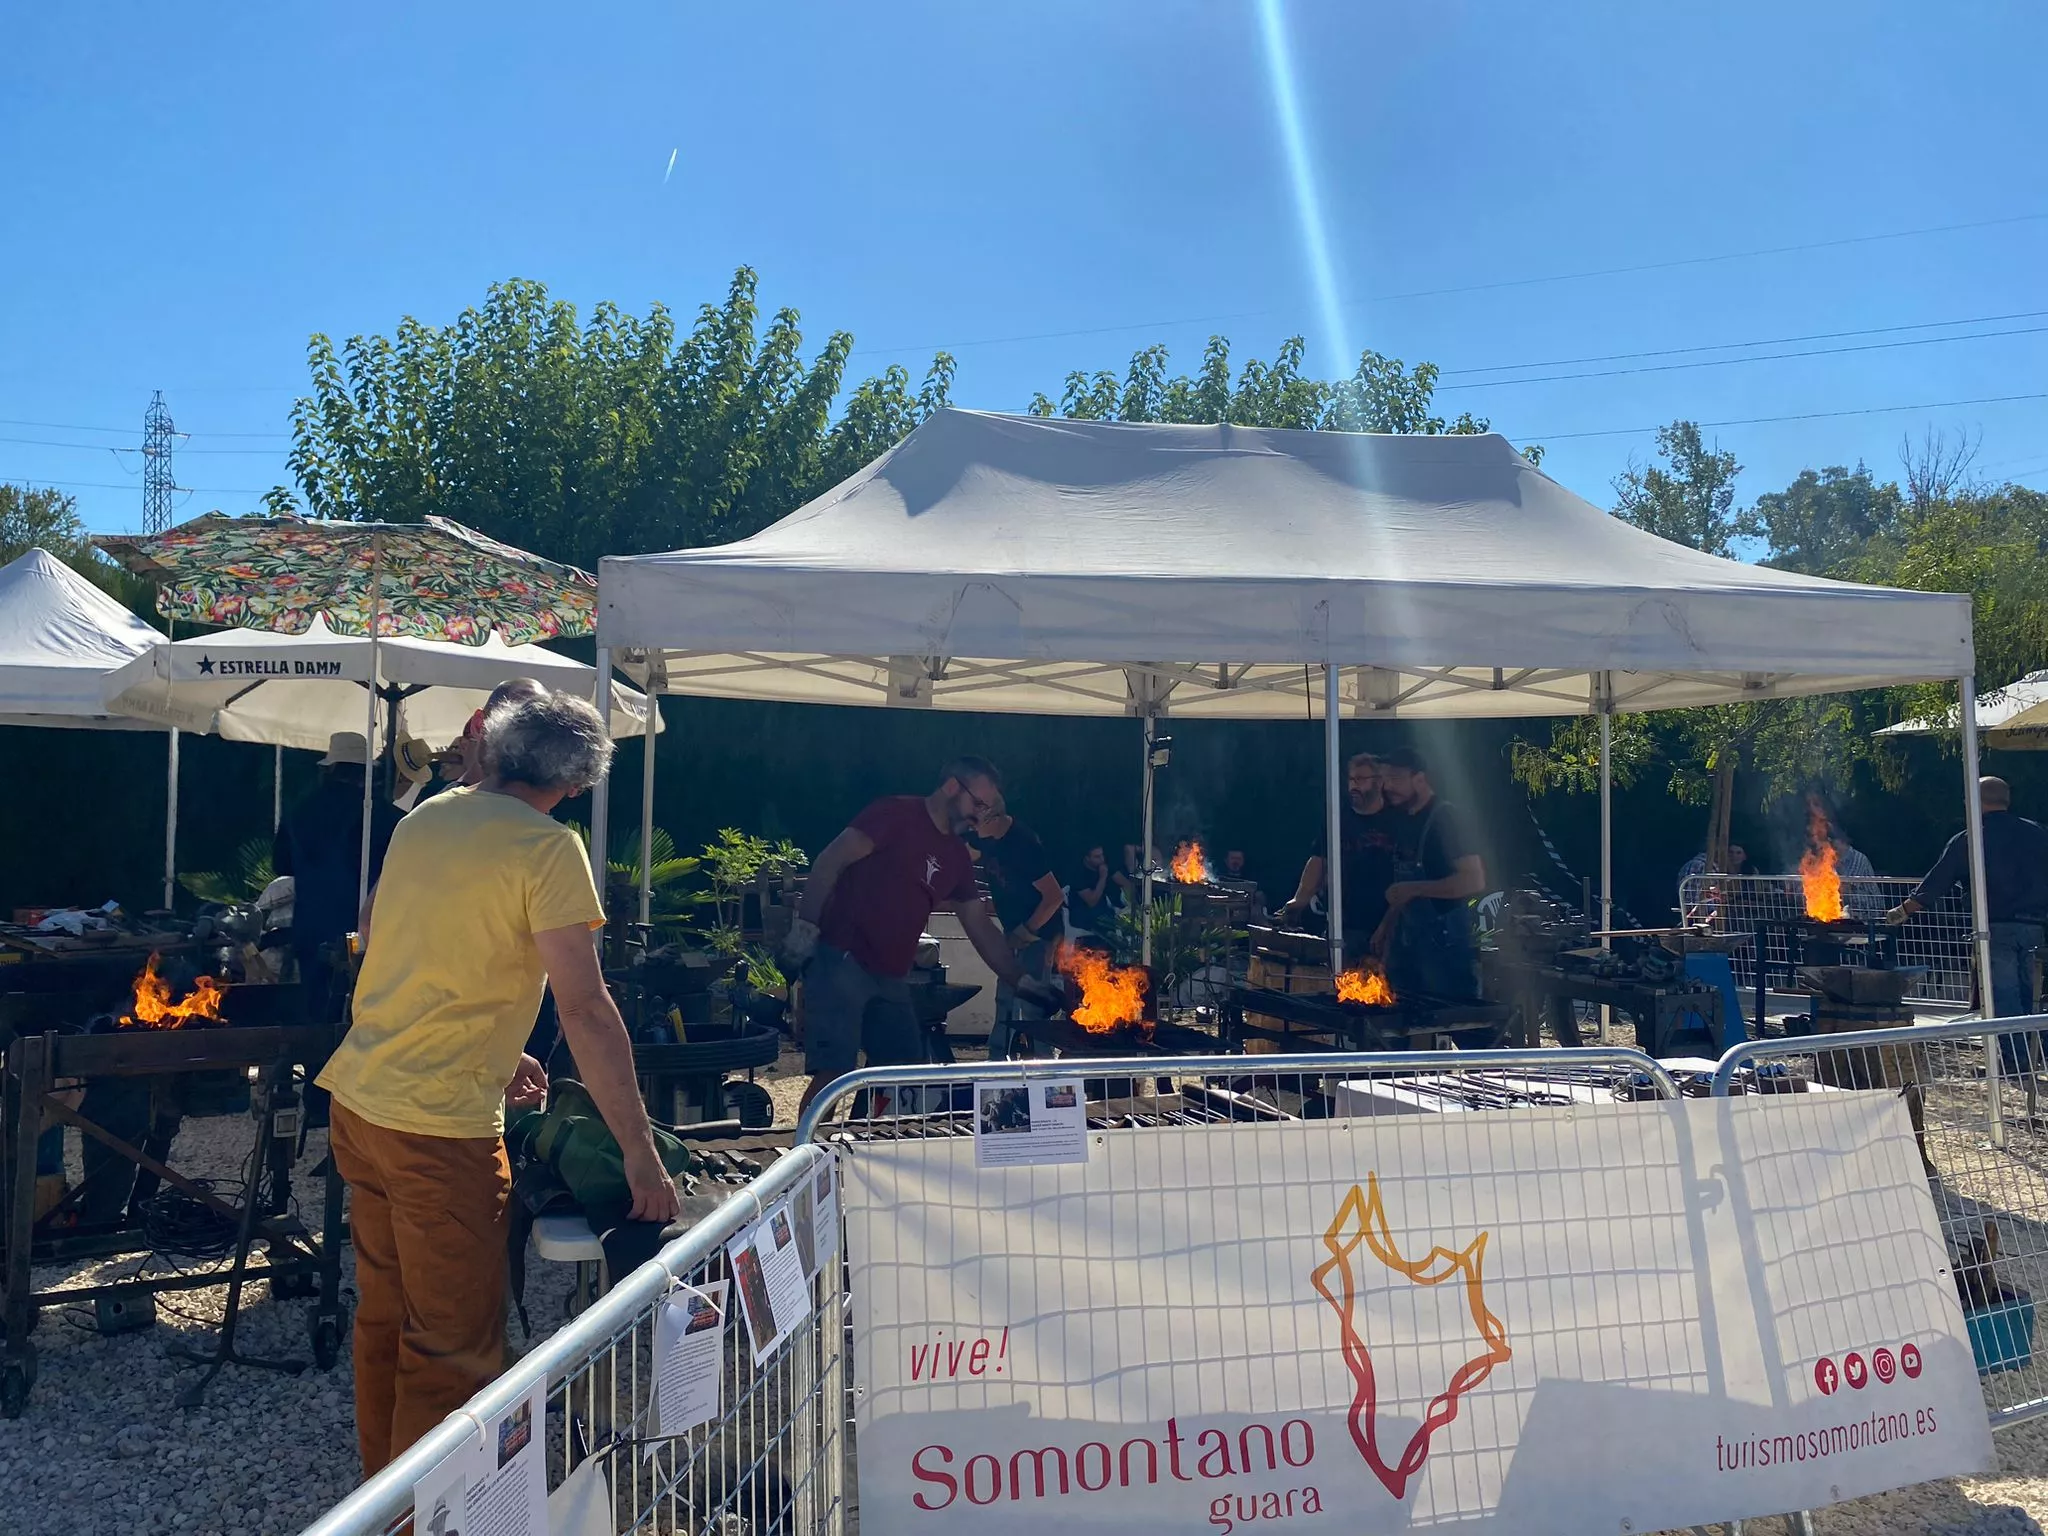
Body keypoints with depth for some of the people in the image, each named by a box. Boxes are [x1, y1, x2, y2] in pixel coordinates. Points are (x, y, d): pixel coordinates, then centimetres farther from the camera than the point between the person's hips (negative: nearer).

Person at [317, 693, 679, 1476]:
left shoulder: (424, 818, 8)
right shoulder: (547, 849, -15)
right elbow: (585, 1010, -20)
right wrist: (640, 1154, -17)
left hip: (357, 1099, 8)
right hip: (440, 1127, -8)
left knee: (382, 1317, 22)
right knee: (453, 1351, 4)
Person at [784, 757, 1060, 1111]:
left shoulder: (957, 857, 15)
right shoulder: (896, 814, -7)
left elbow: (981, 927, 17)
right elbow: (829, 863, -12)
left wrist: (1022, 981, 10)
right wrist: (805, 928, -19)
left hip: (890, 977, 9)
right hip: (841, 962, -8)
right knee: (834, 1072, -14)